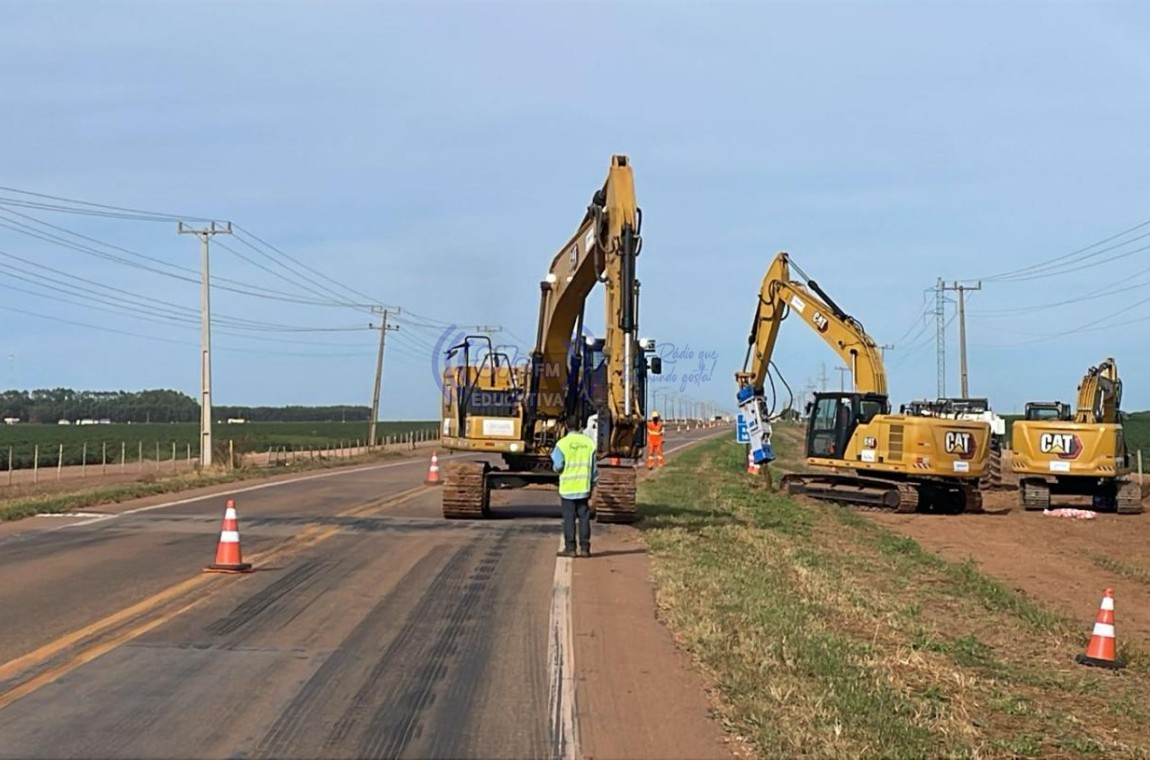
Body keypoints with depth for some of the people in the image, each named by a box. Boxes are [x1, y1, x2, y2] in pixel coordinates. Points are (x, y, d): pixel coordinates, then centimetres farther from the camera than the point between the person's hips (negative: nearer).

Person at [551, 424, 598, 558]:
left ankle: (570, 548, 3)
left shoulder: (562, 443, -9)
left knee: (569, 519, 3)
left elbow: (558, 466, -10)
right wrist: (593, 484, 12)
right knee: (584, 518, 7)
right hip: (584, 487, 3)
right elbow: (594, 467, 4)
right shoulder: (589, 442, 1)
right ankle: (584, 548, 7)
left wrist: (553, 456, 11)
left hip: (568, 488, -3)